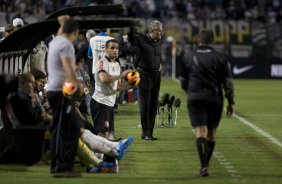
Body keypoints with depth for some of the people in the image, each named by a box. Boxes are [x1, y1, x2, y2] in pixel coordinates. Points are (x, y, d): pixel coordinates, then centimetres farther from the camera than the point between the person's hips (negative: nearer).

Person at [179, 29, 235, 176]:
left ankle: (204, 166, -22)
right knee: (211, 132, 15)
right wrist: (231, 102, 5)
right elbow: (228, 82, 0)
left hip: (195, 98, 0)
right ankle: (206, 164, 23)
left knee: (200, 131, -7)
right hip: (214, 98, 1)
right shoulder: (220, 58, 3)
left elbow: (183, 82, 14)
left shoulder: (188, 57, 6)